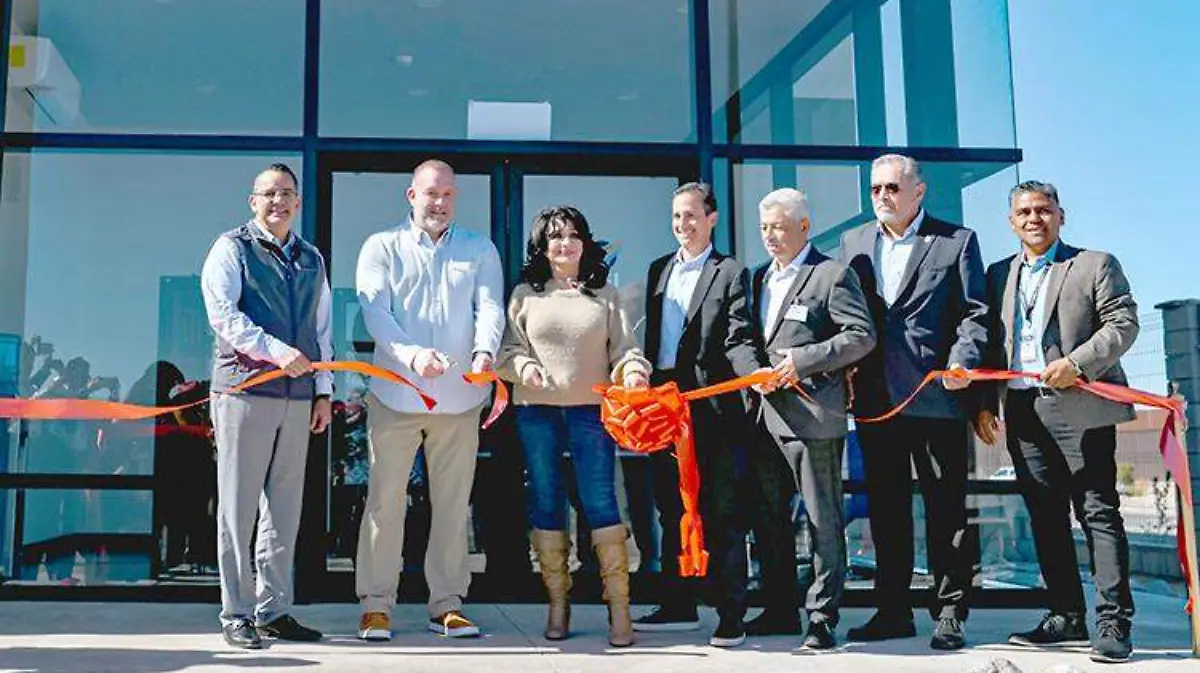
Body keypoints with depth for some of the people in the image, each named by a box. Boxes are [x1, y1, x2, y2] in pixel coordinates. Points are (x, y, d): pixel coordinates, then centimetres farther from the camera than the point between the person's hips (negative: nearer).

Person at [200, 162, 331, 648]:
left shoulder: (312, 260, 18)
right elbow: (223, 316, -10)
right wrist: (277, 351, -21)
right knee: (239, 506, -1)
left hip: (297, 398, 5)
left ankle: (273, 611, 18)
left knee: (285, 508, 9)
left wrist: (323, 391, 13)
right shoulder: (232, 248, 2)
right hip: (244, 390, -5)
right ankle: (236, 614, 7)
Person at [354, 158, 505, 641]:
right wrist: (412, 355, -26)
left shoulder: (480, 250, 12)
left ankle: (447, 604, 17)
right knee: (385, 500, 2)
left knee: (454, 502, 7)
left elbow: (490, 307, -2)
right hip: (395, 396, -2)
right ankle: (376, 604, 13)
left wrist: (485, 352, -24)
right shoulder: (382, 248, 6)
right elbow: (375, 312, -8)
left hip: (460, 398, 2)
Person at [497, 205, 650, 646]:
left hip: (591, 410, -1)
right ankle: (557, 605, 17)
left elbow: (624, 347, 6)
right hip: (537, 411, 2)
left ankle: (619, 608, -1)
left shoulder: (605, 294, 8)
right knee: (546, 505, 6)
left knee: (601, 503, -6)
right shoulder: (525, 294, 8)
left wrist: (634, 369, -15)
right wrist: (523, 365, -13)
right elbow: (507, 349, 7)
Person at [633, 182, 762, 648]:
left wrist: (755, 373, -27)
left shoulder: (730, 273, 0)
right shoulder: (659, 269, 17)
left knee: (722, 514, -1)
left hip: (712, 410, -6)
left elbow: (738, 340, -9)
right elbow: (651, 336, 17)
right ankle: (678, 607, 23)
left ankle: (731, 616, 5)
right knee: (672, 512, 12)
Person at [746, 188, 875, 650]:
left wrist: (804, 360, -17)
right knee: (768, 519, 13)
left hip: (813, 416, -8)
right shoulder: (761, 277, 18)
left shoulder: (833, 275, -4)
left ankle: (822, 617, 7)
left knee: (824, 521, 0)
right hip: (765, 416, 8)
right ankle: (780, 610, 25)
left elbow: (863, 335, -11)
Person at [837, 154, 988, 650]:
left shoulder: (957, 241, 4)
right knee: (885, 509, 10)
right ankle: (893, 611, 19)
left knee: (946, 507, 2)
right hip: (875, 399, 4)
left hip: (936, 398, -4)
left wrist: (962, 363, -17)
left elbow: (975, 313, -1)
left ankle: (950, 613, 11)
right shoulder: (853, 243, 15)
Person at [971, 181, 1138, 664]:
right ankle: (1066, 616, 15)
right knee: (1045, 516, 8)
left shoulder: (1096, 265, 6)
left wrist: (1076, 363, -16)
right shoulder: (1000, 275, 18)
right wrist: (985, 403, 8)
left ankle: (1113, 623, -3)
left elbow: (1123, 324, -4)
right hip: (1022, 412, 5)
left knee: (1098, 512, -5)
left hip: (1080, 409, -5)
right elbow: (991, 343, 17)